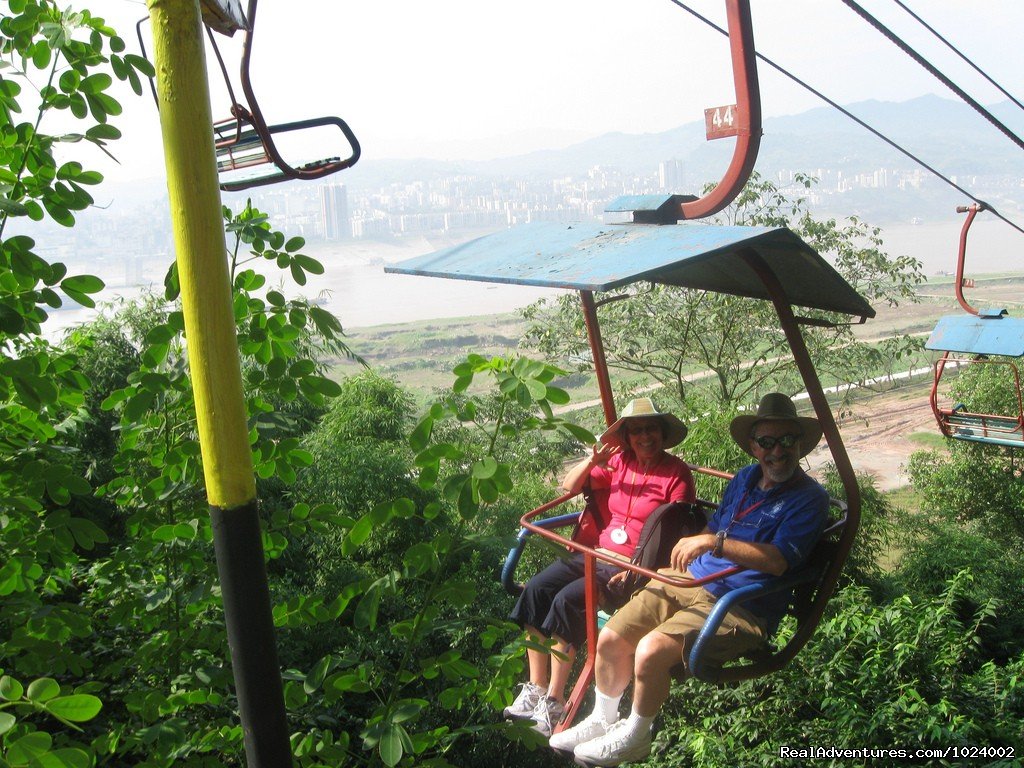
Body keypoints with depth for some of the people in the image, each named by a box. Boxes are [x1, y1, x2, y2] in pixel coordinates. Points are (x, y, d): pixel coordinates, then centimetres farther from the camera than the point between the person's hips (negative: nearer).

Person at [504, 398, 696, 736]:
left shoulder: (677, 474, -7)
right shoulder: (620, 461, 9)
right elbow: (569, 486, 10)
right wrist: (593, 459, -8)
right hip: (599, 552, 6)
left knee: (568, 600, -26)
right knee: (537, 588, -14)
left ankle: (554, 702, -14)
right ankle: (535, 690, -6)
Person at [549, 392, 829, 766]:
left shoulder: (810, 498, -8)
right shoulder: (745, 478, 15)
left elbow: (778, 560, -22)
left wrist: (714, 542, -27)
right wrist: (681, 556, 16)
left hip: (740, 607, -7)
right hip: (689, 579, 7)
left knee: (651, 650, -27)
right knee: (610, 638, -6)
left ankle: (634, 738, 0)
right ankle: (602, 720, 20)